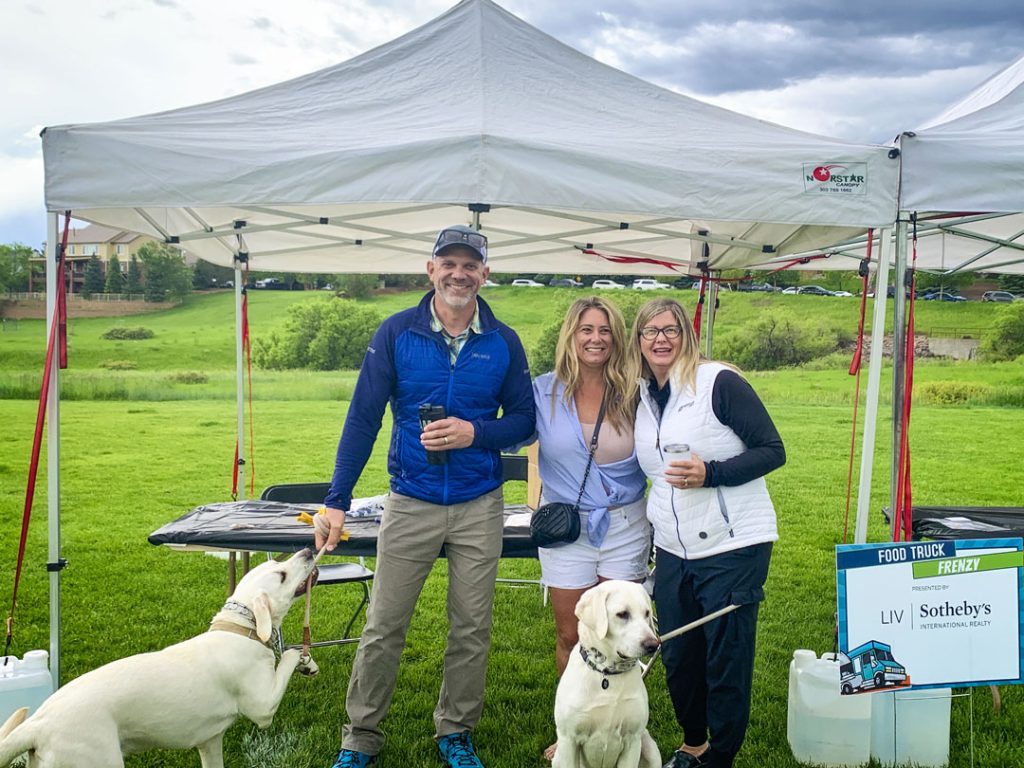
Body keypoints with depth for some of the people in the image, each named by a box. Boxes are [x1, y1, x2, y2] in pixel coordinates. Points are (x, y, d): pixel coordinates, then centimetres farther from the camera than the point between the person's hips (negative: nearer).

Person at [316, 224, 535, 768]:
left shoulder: (504, 342, 0)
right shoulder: (397, 332, -4)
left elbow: (523, 420, 4)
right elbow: (363, 417, -5)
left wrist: (475, 432, -16)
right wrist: (337, 500, -9)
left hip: (479, 507, 1)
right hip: (410, 503, -1)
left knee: (472, 629, 10)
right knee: (383, 627, 4)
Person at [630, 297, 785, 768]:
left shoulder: (719, 382, -11)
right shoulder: (640, 397, 8)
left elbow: (773, 451, -12)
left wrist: (710, 473, -22)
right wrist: (653, 517, 14)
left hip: (733, 546, -6)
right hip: (672, 550, 6)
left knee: (727, 660, 3)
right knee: (677, 657, 14)